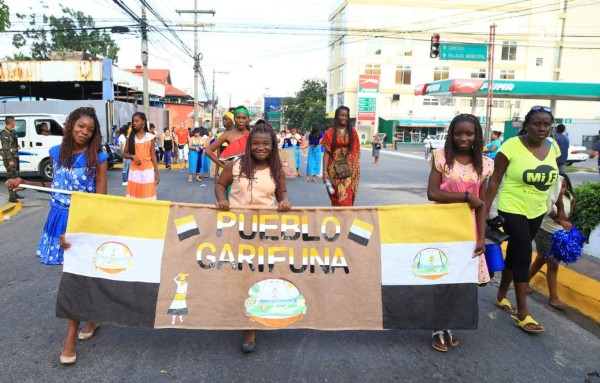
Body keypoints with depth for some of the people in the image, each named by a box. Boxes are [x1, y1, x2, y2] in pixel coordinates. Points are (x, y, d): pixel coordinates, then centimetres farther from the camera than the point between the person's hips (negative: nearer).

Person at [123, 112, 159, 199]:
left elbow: (153, 156, 2)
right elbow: (124, 154, 8)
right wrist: (133, 156, -13)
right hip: (135, 171, 2)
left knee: (147, 195, -1)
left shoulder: (150, 137, 0)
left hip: (148, 170, -1)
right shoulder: (130, 137, 4)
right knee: (134, 195, 4)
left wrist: (156, 173, -1)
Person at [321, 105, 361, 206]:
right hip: (334, 168, -1)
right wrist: (325, 171, -9)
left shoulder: (352, 131, 5)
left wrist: (357, 169, 1)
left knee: (347, 197, -2)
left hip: (349, 169, 1)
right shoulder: (330, 132, 0)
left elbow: (356, 151, 6)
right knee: (336, 196, 5)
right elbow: (326, 152, -2)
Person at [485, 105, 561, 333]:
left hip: (537, 211, 6)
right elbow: (495, 180, -14)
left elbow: (549, 178, 13)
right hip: (512, 209, -6)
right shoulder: (511, 146, -17)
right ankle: (522, 314, 4)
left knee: (515, 253, 16)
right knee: (524, 256, -7)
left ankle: (501, 296, 34)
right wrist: (485, 210, -16)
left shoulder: (552, 147, 2)